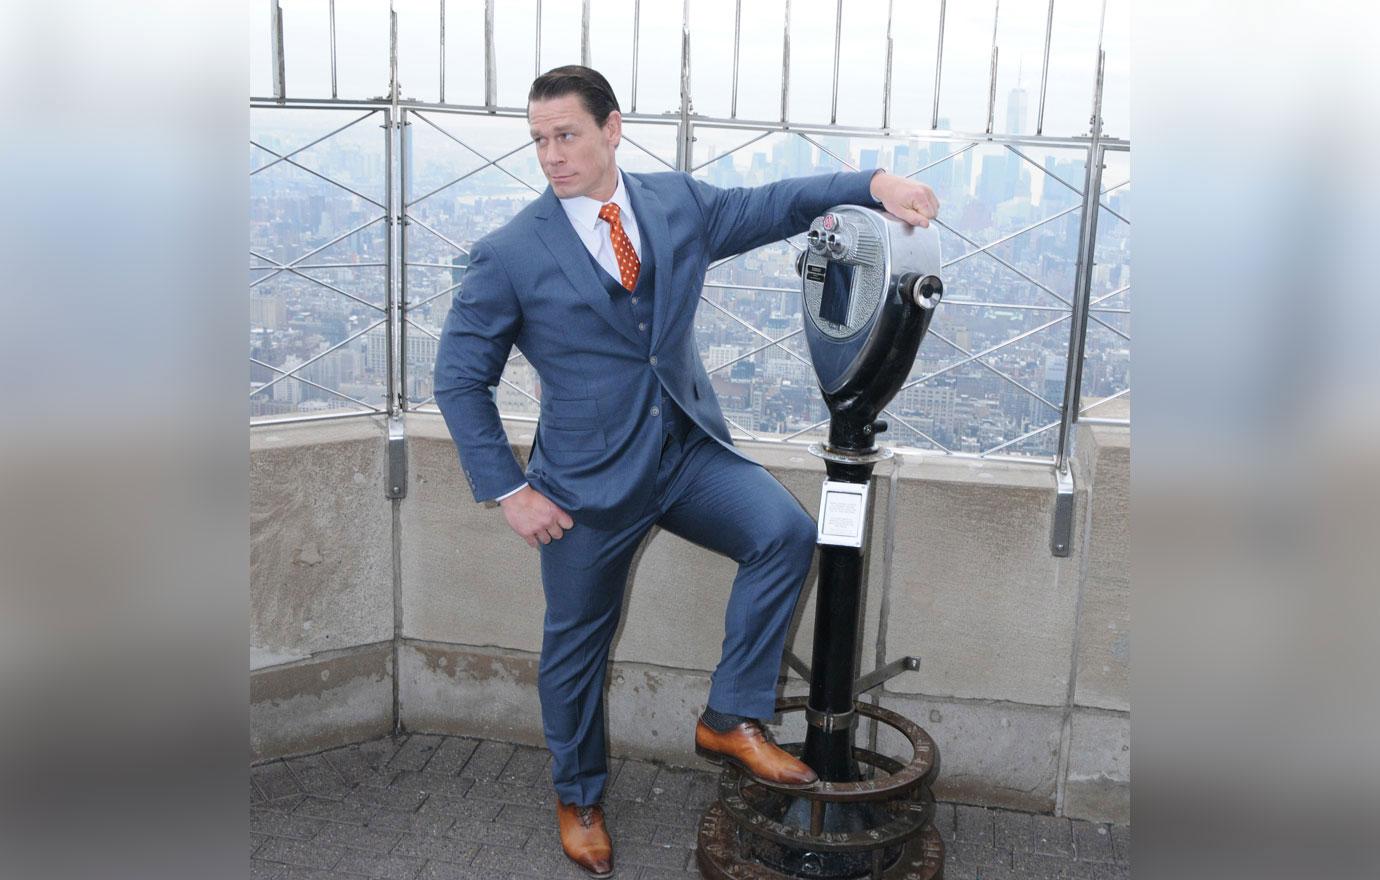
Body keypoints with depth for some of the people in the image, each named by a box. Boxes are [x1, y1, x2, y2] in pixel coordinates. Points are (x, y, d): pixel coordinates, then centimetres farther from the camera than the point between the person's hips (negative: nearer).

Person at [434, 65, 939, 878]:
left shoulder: (678, 202, 1)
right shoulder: (510, 254, -10)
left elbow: (776, 204, 0)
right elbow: (460, 379, -5)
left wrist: (875, 183, -17)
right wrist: (509, 490, -10)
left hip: (689, 450, 3)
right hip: (588, 479, -3)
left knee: (787, 532, -20)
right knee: (577, 649, 11)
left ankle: (732, 718, 0)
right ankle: (579, 797, 39)